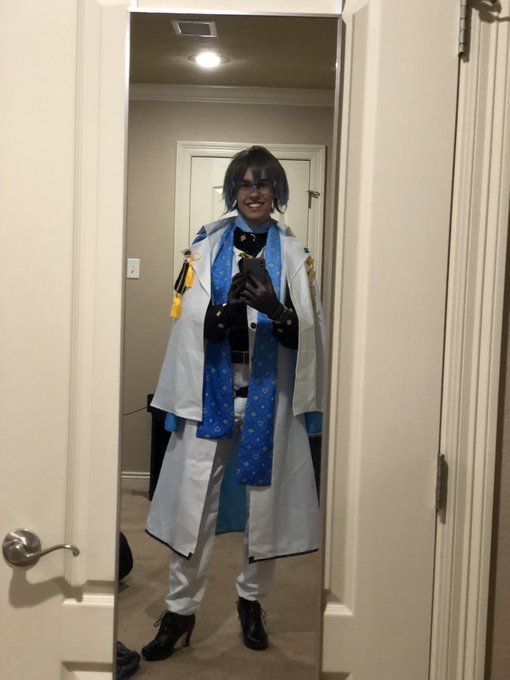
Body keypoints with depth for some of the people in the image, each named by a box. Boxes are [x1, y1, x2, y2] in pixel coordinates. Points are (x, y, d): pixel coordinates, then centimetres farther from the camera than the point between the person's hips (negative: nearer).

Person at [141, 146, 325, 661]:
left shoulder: (293, 255, 5)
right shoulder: (207, 246, 4)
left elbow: (305, 333, -1)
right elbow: (191, 323, -2)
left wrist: (273, 308, -21)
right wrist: (230, 306, -21)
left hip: (269, 392, 1)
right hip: (212, 389, 0)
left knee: (263, 500, 9)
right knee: (193, 500, 0)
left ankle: (251, 598, 30)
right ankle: (180, 608, 16)